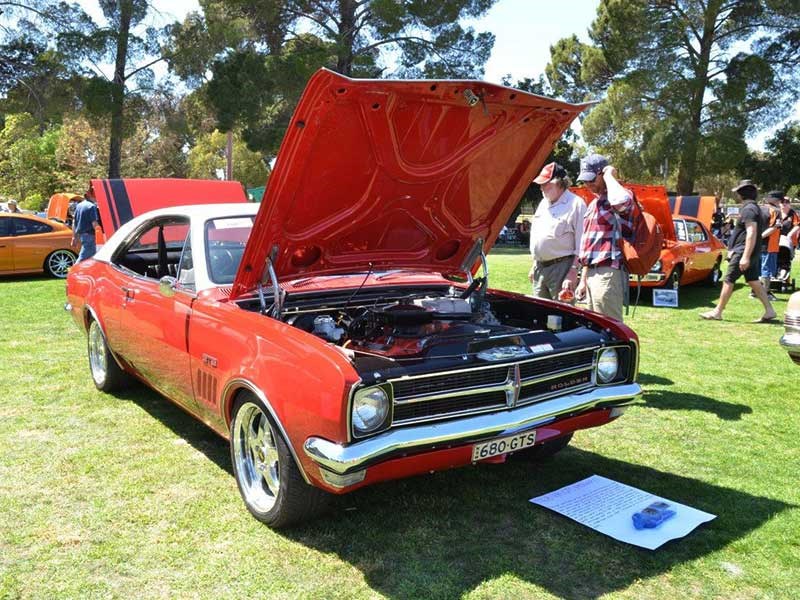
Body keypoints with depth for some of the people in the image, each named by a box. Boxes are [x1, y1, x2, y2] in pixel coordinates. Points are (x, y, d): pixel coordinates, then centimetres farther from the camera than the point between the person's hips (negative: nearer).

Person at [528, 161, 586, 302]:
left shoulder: (576, 204, -9)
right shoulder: (543, 203, 16)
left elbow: (581, 244, -14)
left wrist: (573, 272, -19)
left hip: (561, 267, -8)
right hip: (540, 268, 8)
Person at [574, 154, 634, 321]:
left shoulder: (622, 196, -7)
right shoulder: (594, 204, 21)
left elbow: (620, 201, -36)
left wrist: (609, 175, -17)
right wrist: (583, 279, 21)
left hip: (608, 273, -9)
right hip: (592, 274, 9)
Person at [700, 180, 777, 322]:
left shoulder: (749, 209, -16)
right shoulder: (753, 207, 17)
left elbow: (751, 234, -23)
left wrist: (745, 257, -27)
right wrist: (734, 249, 28)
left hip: (744, 252, -10)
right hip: (753, 253, 10)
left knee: (728, 280, -4)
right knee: (754, 281, 11)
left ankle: (717, 312, 2)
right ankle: (769, 311, 11)